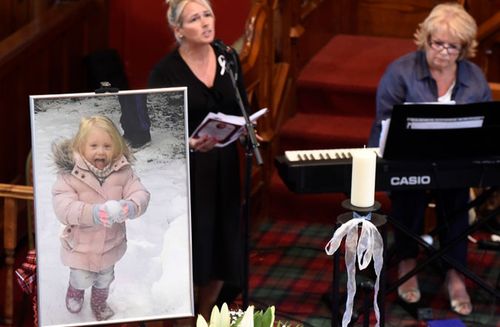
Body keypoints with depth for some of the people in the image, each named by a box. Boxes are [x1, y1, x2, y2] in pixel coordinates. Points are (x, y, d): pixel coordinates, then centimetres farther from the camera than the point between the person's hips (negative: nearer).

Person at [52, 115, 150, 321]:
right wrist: (93, 213, -48)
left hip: (110, 242, 3)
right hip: (81, 243, -3)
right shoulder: (70, 174, -25)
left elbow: (140, 194, -19)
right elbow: (63, 207, -32)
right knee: (83, 280, 12)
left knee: (105, 279, 26)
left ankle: (99, 303, 58)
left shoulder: (122, 171, -16)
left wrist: (130, 207, -43)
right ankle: (75, 291, 50)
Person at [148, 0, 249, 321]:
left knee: (223, 244, 10)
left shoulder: (228, 58, 3)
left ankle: (206, 315, 31)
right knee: (190, 246, -3)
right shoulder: (166, 71, -13)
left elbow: (242, 109, 9)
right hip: (185, 169, -5)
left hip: (224, 166, 5)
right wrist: (189, 143, -31)